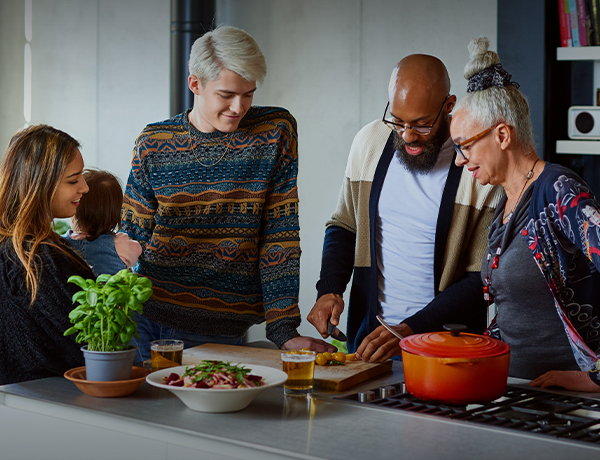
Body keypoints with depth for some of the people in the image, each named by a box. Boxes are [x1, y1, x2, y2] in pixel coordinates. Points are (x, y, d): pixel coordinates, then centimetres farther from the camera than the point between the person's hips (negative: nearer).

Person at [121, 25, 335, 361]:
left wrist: (284, 332, -10)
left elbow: (280, 235, -5)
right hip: (146, 317, 2)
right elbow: (134, 236, 8)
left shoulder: (276, 131, -2)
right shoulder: (154, 143, 1)